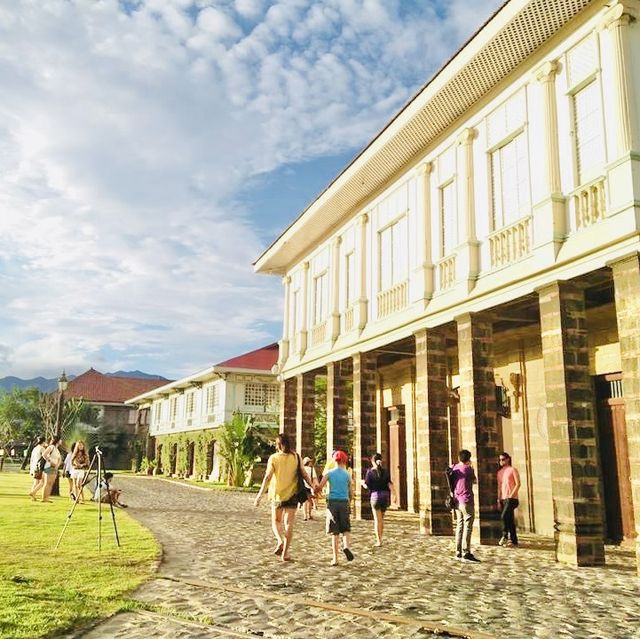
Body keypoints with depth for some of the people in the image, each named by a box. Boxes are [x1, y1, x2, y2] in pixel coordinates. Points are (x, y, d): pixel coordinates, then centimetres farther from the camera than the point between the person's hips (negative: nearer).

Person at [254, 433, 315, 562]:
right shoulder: (296, 457, -1)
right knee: (289, 523, 7)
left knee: (276, 521, 17)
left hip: (277, 494, -1)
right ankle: (285, 552, 5)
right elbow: (304, 474, -2)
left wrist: (260, 494, -11)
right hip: (292, 494, 1)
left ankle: (280, 540, -8)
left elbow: (268, 477, -12)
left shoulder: (273, 458, -6)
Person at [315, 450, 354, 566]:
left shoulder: (329, 473, 3)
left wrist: (314, 493, 18)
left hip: (332, 502, 1)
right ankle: (346, 546, -20)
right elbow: (351, 492, 7)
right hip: (344, 502, 0)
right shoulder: (347, 474, 4)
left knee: (334, 531, 5)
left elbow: (319, 488, -3)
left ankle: (335, 559, 5)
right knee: (346, 528, 10)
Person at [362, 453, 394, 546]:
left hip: (375, 495, -3)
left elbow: (367, 486, -4)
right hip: (385, 495, 3)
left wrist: (363, 483, 17)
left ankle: (379, 541, -2)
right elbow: (390, 485, -2)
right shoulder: (386, 471, 4)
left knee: (377, 519, 1)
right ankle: (380, 539, 22)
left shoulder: (370, 471, -5)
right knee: (381, 518, 16)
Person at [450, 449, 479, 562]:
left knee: (459, 526, 12)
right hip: (466, 501, -7)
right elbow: (474, 481, 7)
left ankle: (458, 552, 14)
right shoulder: (468, 469, -9)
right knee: (468, 527, -5)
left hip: (457, 501, 7)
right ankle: (466, 553, -7)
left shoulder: (454, 468, 8)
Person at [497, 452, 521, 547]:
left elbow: (518, 484, -8)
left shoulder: (512, 470, -3)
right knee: (510, 519, 8)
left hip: (511, 498, -7)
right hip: (503, 499, 7)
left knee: (504, 516, -20)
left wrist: (511, 495, -15)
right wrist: (499, 500, 10)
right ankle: (514, 540, 12)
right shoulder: (500, 472, 15)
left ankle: (505, 536, -8)